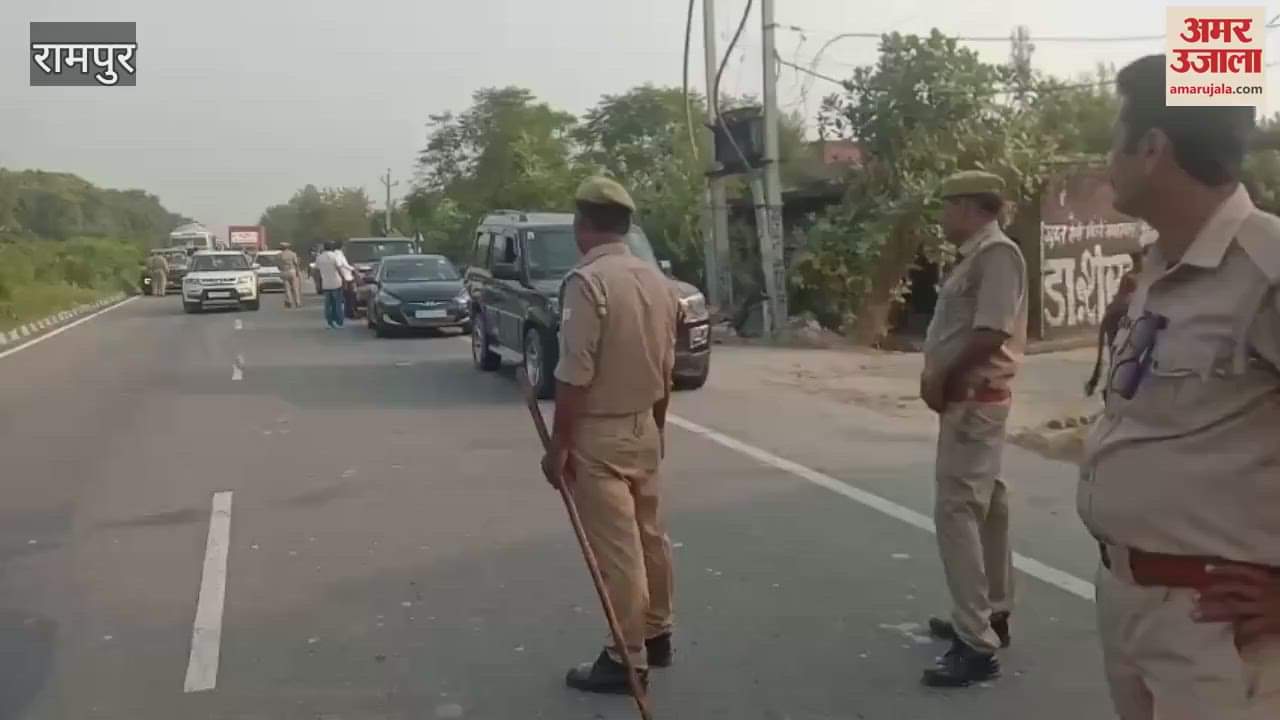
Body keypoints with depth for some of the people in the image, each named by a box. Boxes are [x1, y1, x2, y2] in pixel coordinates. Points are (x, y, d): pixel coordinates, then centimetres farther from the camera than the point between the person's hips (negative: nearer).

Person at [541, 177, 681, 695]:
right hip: (643, 427, 8)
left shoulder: (587, 281, -18)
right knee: (648, 535, 17)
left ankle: (627, 658, 9)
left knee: (615, 548, 0)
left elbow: (574, 375, -21)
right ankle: (656, 635, 31)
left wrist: (558, 446, -14)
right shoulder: (655, 279, 6)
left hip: (599, 434, -8)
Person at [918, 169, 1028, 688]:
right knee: (984, 507, 16)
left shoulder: (996, 253, -16)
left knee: (957, 512, -11)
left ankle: (977, 644, -8)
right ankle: (990, 616, 28)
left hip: (973, 400, -11)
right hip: (969, 399, 11)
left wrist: (942, 380, -15)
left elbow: (991, 334, -24)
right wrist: (937, 376, 3)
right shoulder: (975, 256, 15)